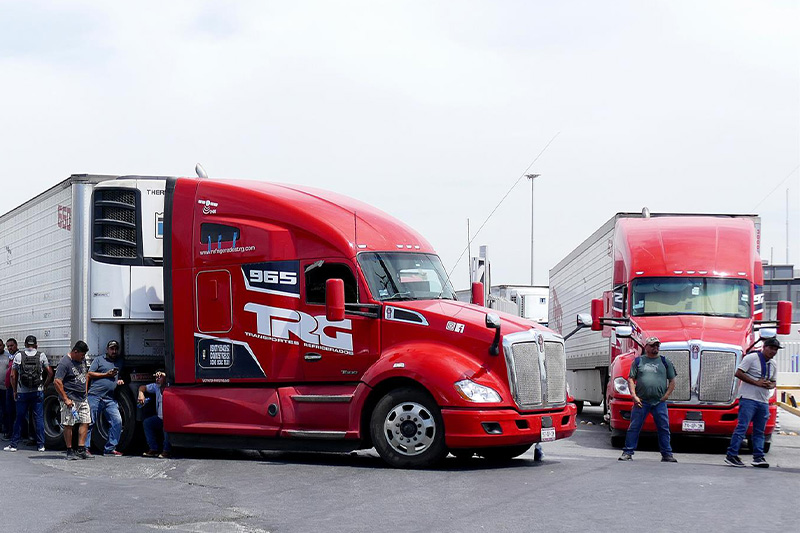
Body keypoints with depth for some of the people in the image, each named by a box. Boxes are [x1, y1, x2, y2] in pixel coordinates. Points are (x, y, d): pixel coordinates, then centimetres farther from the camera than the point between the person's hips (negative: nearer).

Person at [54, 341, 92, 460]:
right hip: (70, 400, -8)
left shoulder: (82, 360, 12)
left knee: (85, 422, 3)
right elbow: (57, 382, -19)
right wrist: (66, 399, -20)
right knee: (68, 425, -4)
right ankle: (69, 451, 1)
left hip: (83, 399, 8)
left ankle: (81, 450, 7)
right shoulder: (64, 363, -14)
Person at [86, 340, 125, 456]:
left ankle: (110, 449, -2)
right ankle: (85, 447, 2)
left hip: (110, 398, 4)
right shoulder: (99, 360, 9)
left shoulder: (120, 362, 23)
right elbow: (90, 374, 1)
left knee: (117, 421, -7)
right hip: (95, 396, -4)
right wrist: (106, 374, -6)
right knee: (90, 422, -3)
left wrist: (120, 380, 13)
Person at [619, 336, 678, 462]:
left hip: (659, 402, 1)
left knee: (664, 428, 1)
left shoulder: (665, 362, 11)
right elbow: (631, 379, 6)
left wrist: (666, 395, -2)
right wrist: (634, 396, -5)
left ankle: (667, 454, 8)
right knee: (634, 427, -1)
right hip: (641, 401, -1)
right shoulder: (638, 361, 9)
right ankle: (627, 453, 4)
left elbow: (672, 382, 11)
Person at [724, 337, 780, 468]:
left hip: (763, 401, 7)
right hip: (748, 399, -7)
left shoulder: (773, 365, 16)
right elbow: (738, 373, -12)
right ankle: (731, 455, -9)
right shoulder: (751, 358, -6)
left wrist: (770, 385, 0)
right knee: (742, 427, -11)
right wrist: (756, 382, -15)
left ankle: (758, 457, 12)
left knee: (759, 430, 8)